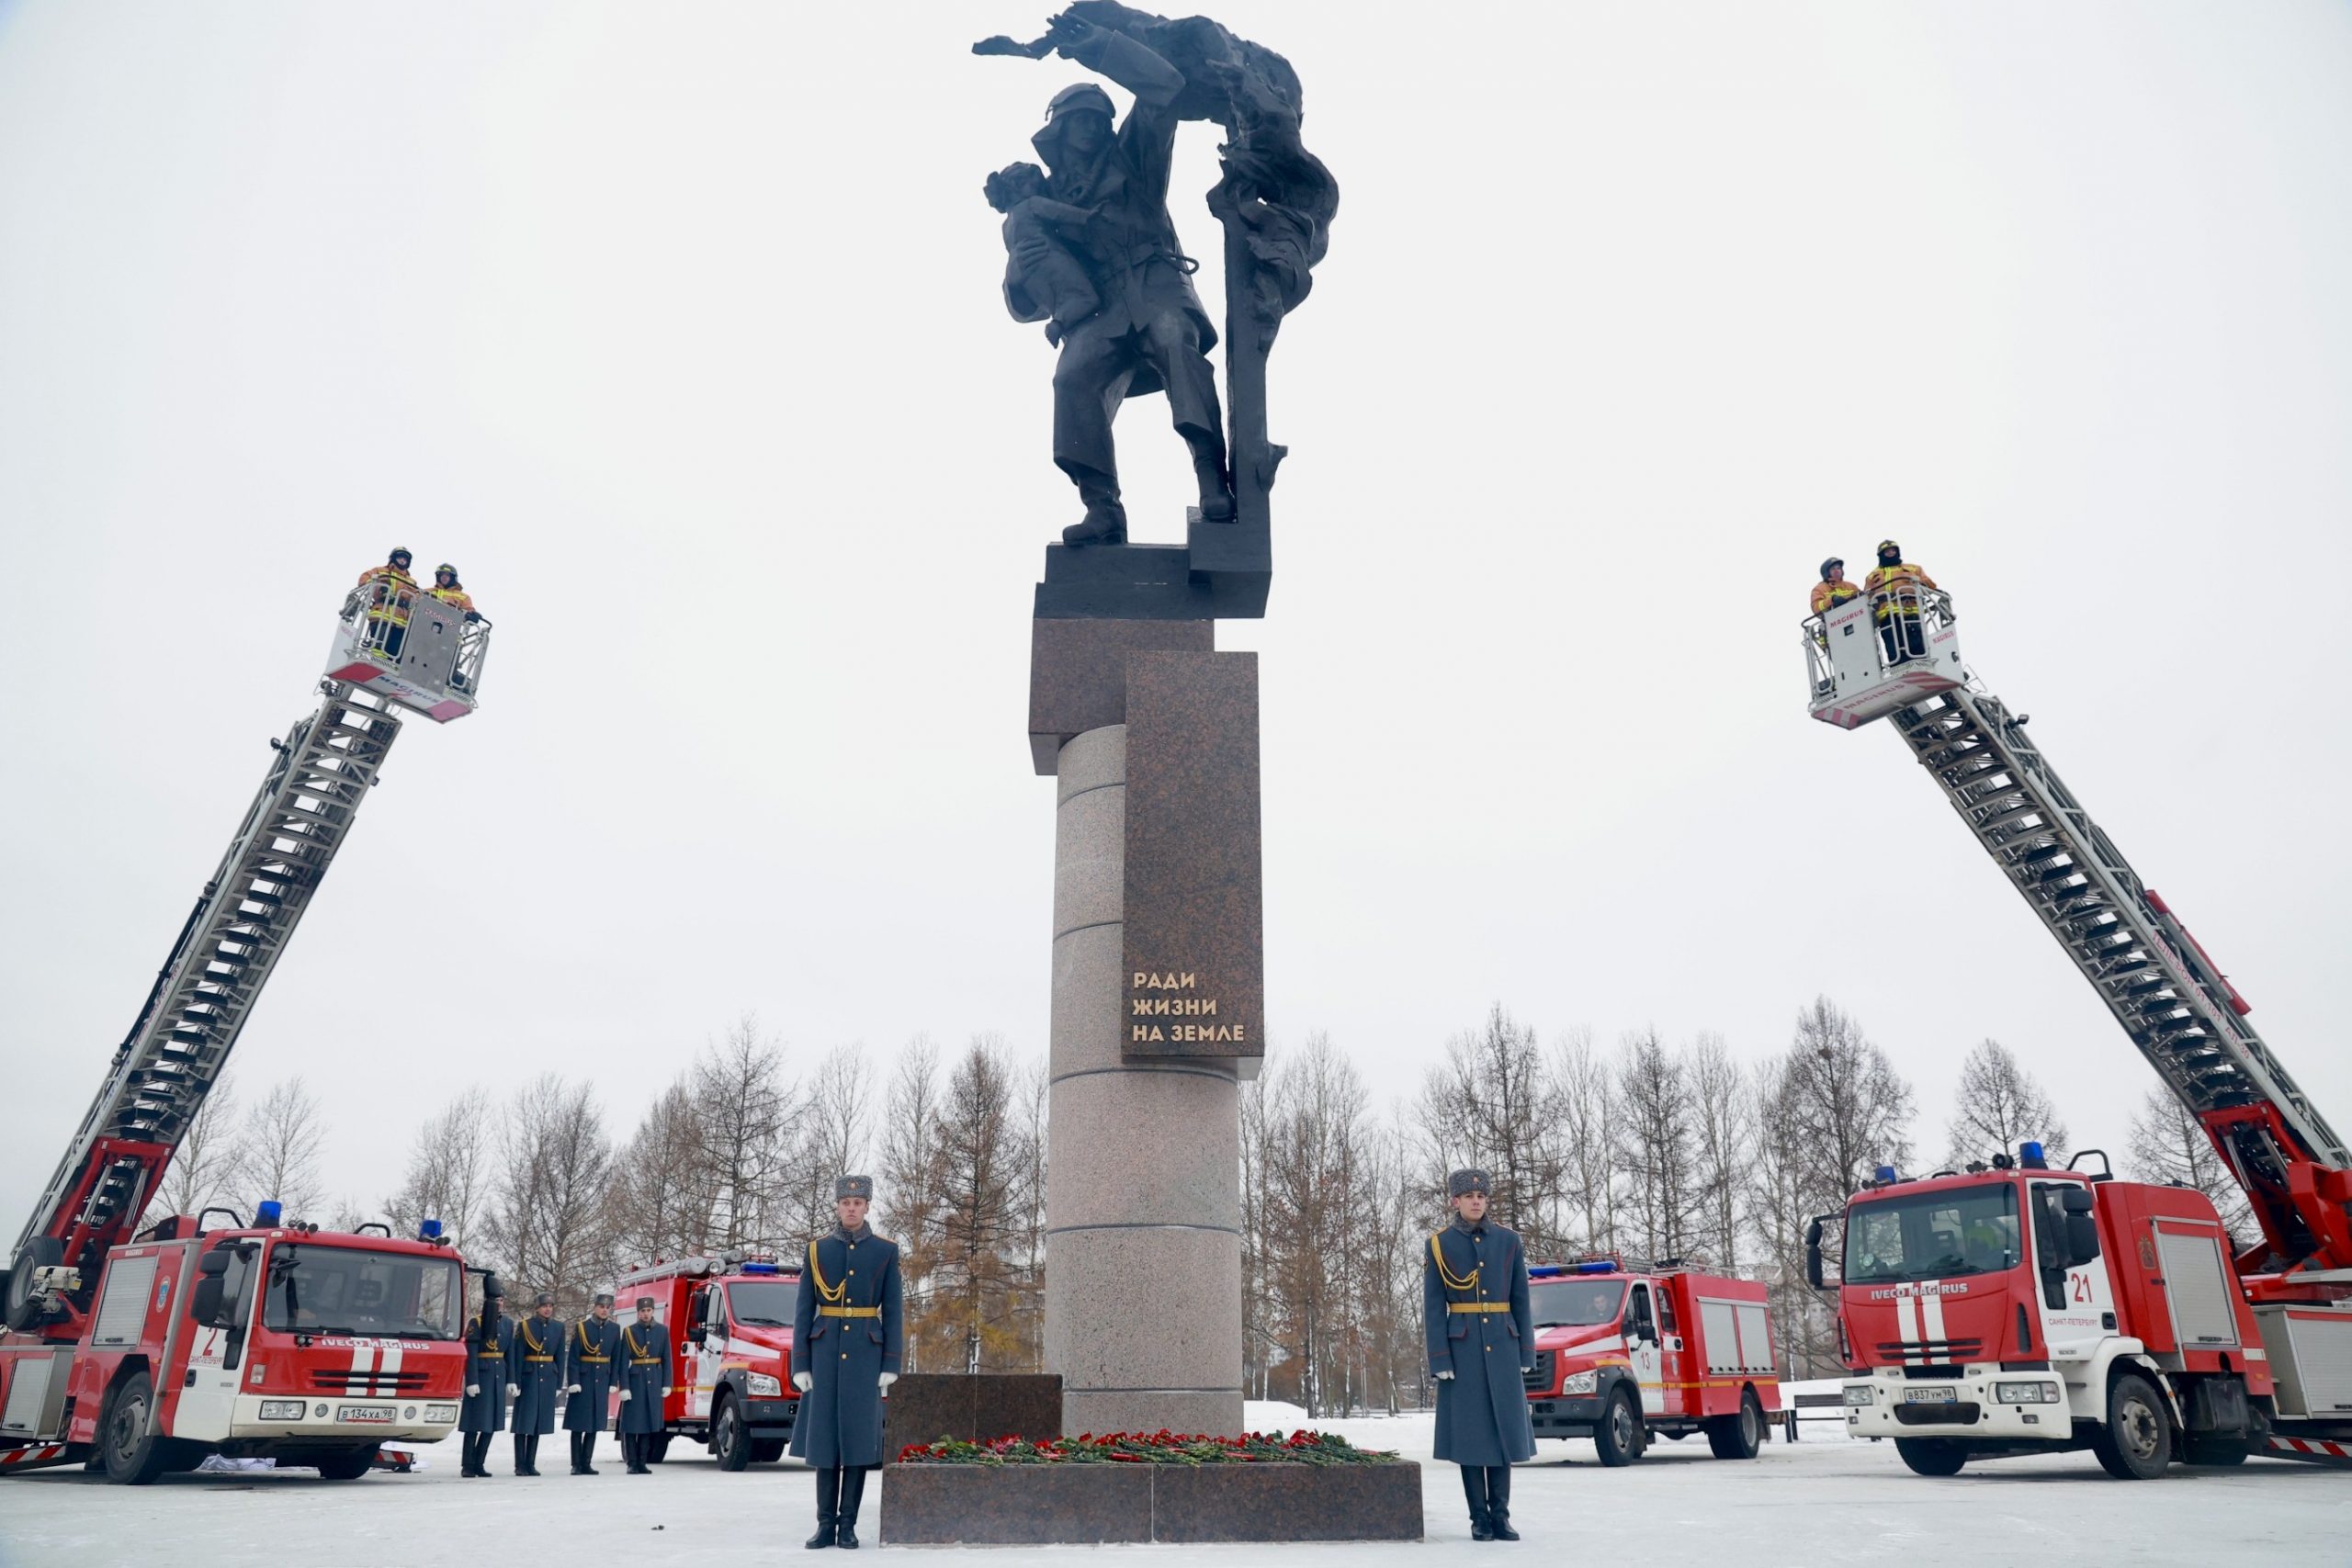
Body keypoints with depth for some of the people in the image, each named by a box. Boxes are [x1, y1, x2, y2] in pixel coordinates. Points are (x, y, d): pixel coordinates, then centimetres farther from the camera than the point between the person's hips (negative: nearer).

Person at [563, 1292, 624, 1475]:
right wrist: (573, 1382, -14)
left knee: (594, 1424, 6)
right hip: (583, 1379, -3)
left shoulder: (614, 1329, 5)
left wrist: (614, 1382, 4)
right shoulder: (582, 1327, -6)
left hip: (602, 1380, 3)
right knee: (578, 1424, 1)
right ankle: (576, 1464, 7)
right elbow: (572, 1357, -8)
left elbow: (616, 1358, 8)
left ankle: (586, 1463, 12)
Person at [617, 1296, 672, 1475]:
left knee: (649, 1422, 4)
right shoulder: (629, 1332, 0)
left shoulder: (662, 1331, 6)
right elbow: (624, 1361, -4)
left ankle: (642, 1462, 12)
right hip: (635, 1381, -2)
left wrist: (666, 1384, 2)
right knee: (632, 1423, -2)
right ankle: (632, 1463, 6)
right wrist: (624, 1387, -11)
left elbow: (666, 1359, 7)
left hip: (654, 1382, 2)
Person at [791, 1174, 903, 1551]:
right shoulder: (817, 1249, 5)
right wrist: (800, 1364, -2)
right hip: (825, 1353, 1)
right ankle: (825, 1525, 12)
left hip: (865, 1354, -1)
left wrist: (891, 1364, -4)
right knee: (823, 1436, 3)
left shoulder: (885, 1251, 3)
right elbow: (803, 1310, 4)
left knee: (858, 1437, 0)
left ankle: (848, 1525, 8)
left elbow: (892, 1311, 3)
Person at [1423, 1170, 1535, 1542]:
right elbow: (1433, 1307, -1)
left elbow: (1521, 1300, 9)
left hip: (1502, 1348, 2)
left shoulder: (1508, 1241, 7)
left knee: (1504, 1429, 3)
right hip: (1463, 1349, -2)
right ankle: (1479, 1518, 10)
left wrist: (1526, 1353, 4)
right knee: (1469, 1432, 1)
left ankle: (1501, 1515, 12)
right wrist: (1439, 1359, -8)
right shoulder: (1439, 1245, 0)